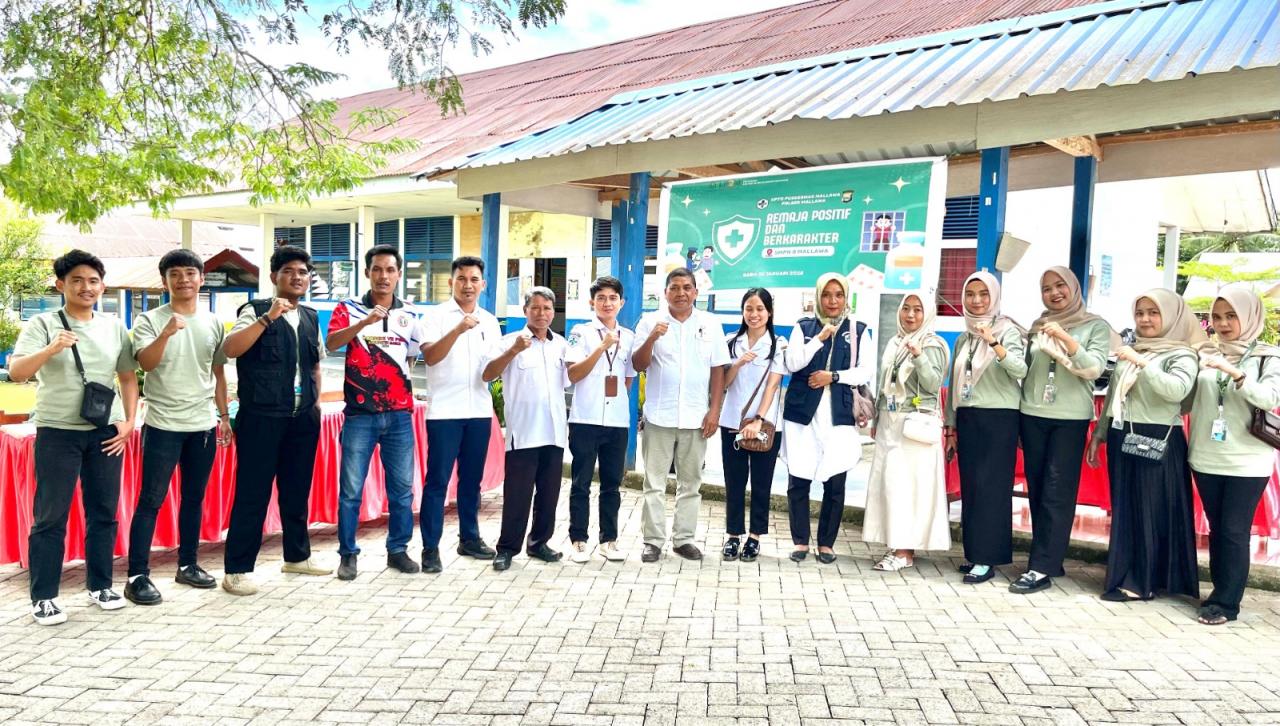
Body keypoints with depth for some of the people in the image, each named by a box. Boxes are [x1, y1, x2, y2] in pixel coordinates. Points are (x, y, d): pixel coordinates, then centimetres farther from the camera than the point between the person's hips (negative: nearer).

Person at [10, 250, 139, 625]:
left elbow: (128, 376, 13)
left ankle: (100, 585, 22)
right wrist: (52, 349, -29)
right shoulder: (42, 325, -3)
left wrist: (128, 421, 4)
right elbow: (16, 372, -13)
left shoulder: (114, 327, 8)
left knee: (104, 513, 9)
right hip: (57, 433, -3)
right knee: (50, 516, 1)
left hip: (106, 432, 3)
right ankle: (43, 597, 10)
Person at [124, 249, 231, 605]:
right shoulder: (150, 320, -4)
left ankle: (188, 565, 23)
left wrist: (224, 417, 13)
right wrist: (167, 333, -34)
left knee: (194, 498, 12)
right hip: (163, 425, -4)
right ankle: (137, 576, 4)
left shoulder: (213, 323, 8)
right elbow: (146, 363, -18)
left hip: (204, 425, 4)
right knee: (151, 500, -2)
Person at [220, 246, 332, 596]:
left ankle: (297, 556, 28)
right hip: (261, 417, -6)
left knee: (297, 490, 15)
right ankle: (237, 569, 3)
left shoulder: (311, 318, 14)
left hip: (303, 418, 6)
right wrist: (268, 317, -27)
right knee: (252, 493, -3)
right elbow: (230, 349, -20)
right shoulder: (256, 310, -5)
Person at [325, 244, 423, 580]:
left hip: (399, 414, 3)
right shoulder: (349, 308, -1)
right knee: (351, 489, 2)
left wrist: (401, 383, 11)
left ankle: (398, 550, 20)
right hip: (360, 413, -3)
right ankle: (348, 554, 14)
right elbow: (331, 343, -19)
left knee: (402, 487, 8)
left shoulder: (410, 315, 9)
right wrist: (366, 321, -32)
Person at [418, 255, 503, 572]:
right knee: (437, 480, -2)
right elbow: (430, 357, -15)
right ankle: (430, 548, 2)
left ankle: (469, 538, 23)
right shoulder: (436, 316, -2)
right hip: (444, 411, -4)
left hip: (479, 411, 5)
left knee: (472, 478, 12)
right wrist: (458, 330, -27)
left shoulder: (490, 321, 12)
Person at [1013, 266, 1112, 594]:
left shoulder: (1096, 326, 2)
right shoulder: (1037, 326, 12)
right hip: (1032, 416, 4)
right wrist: (1018, 416, 11)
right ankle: (1049, 559, 16)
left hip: (1071, 419, -4)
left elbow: (1094, 369, -11)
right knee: (1036, 491, 6)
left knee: (1057, 494, -5)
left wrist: (1065, 338, -23)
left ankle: (1042, 568, -4)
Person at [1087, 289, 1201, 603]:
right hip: (1121, 438, 6)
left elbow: (1178, 390, -24)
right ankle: (1124, 575, 19)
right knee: (1122, 508, 9)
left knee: (1151, 511, 0)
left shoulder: (1181, 355, -4)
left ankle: (1144, 581, 9)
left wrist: (1142, 363, -29)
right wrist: (1098, 435, 18)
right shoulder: (1130, 351, 15)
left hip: (1157, 441, -6)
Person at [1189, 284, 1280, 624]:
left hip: (1247, 462, -3)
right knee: (1216, 528, 11)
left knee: (1234, 531, -1)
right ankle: (1220, 592, 22)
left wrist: (1233, 372, -25)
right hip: (1207, 459, 3)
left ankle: (1226, 602, 7)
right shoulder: (1206, 353, 7)